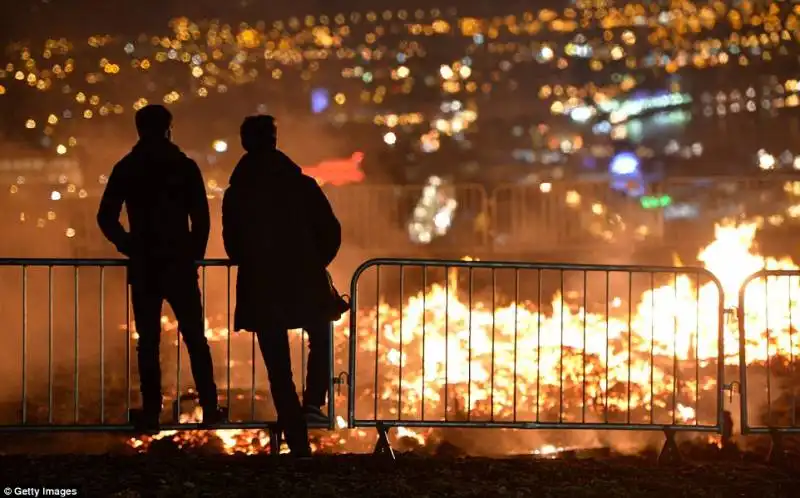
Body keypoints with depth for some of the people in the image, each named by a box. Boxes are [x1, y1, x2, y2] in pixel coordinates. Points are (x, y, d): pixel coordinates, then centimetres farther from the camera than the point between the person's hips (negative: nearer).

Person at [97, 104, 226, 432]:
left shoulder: (126, 169, 3)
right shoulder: (184, 167, -2)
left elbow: (106, 218, 1)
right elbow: (202, 218, -5)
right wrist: (195, 253, 8)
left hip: (143, 268, 1)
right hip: (179, 266, -1)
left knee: (148, 341, 5)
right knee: (195, 339, 6)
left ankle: (151, 412, 1)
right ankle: (209, 408, 2)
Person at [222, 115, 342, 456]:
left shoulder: (235, 194, -2)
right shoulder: (302, 185, -4)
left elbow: (233, 246, 3)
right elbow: (331, 231, -4)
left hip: (261, 290, 1)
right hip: (305, 283, -1)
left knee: (279, 369, 7)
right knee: (320, 339, 28)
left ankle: (298, 444, 5)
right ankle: (312, 402, 11)